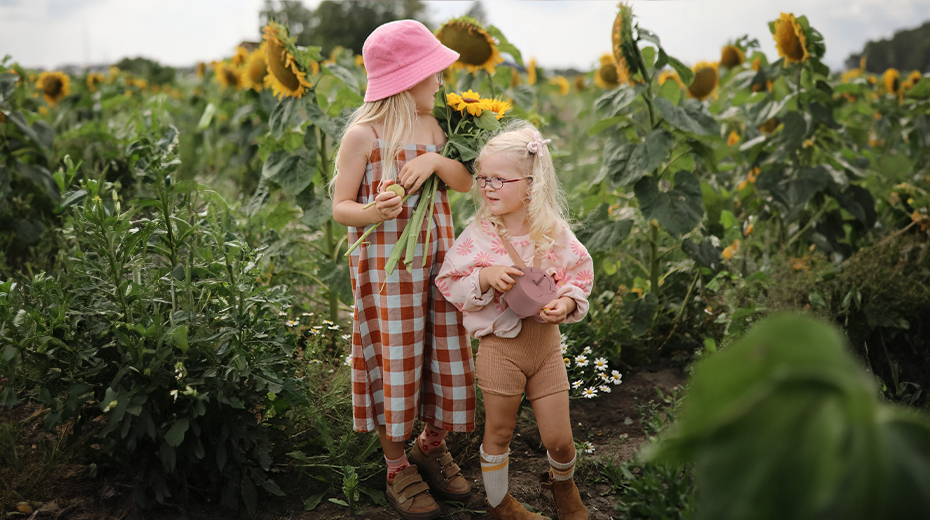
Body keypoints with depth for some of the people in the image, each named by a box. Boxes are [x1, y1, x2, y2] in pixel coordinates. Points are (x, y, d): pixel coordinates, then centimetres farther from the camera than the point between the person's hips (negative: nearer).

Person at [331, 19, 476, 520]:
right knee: (394, 360, 3)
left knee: (441, 352, 10)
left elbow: (466, 183, 3)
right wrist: (372, 213, -31)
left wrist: (436, 160, -17)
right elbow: (340, 207, -9)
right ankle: (398, 467, 18)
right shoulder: (363, 133, -10)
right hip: (386, 265, -6)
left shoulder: (431, 126, 8)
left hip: (437, 257, 6)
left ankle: (432, 446, 30)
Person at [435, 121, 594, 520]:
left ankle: (563, 483, 41)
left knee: (558, 438, 7)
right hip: (500, 347, -1)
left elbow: (580, 280, 3)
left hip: (547, 342, 2)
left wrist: (566, 304, -17)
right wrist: (485, 277, -23)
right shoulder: (477, 236, -10)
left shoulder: (555, 233, -5)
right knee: (498, 433, 12)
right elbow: (450, 286, -5)